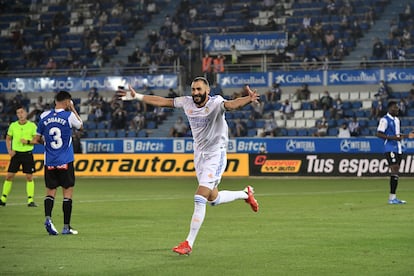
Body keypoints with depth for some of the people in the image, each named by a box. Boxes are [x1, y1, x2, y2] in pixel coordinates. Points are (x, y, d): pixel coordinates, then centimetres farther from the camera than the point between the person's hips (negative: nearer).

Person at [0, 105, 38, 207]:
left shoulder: (32, 125, -3)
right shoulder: (13, 125, 4)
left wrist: (28, 142, -18)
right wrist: (9, 150, 2)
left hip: (27, 154, -2)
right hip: (16, 153, 2)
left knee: (29, 177, -4)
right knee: (9, 176, 0)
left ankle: (31, 200, 0)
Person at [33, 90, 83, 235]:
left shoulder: (44, 116, 2)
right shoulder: (69, 116, -8)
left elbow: (38, 139, 9)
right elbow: (80, 125, 14)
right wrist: (73, 109, 18)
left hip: (49, 162, 3)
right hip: (65, 162, -3)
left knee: (50, 191, 12)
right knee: (68, 192, 5)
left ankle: (48, 218, -11)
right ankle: (66, 227, 6)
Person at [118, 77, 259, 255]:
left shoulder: (215, 103, -19)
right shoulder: (187, 102, -1)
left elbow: (232, 104, -39)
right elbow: (163, 101, 10)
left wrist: (248, 99, -60)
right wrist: (137, 97, 13)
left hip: (216, 155, -7)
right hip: (199, 155, 7)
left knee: (200, 198, -15)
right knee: (213, 199, 17)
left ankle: (189, 243, -10)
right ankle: (245, 194, 45)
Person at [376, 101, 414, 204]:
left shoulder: (396, 120, 18)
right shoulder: (385, 120, -9)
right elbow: (379, 134, -15)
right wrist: (392, 137, -22)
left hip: (398, 149, 9)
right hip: (390, 148, -9)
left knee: (395, 172, 7)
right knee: (394, 171, -13)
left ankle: (393, 197, 10)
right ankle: (392, 197, -12)